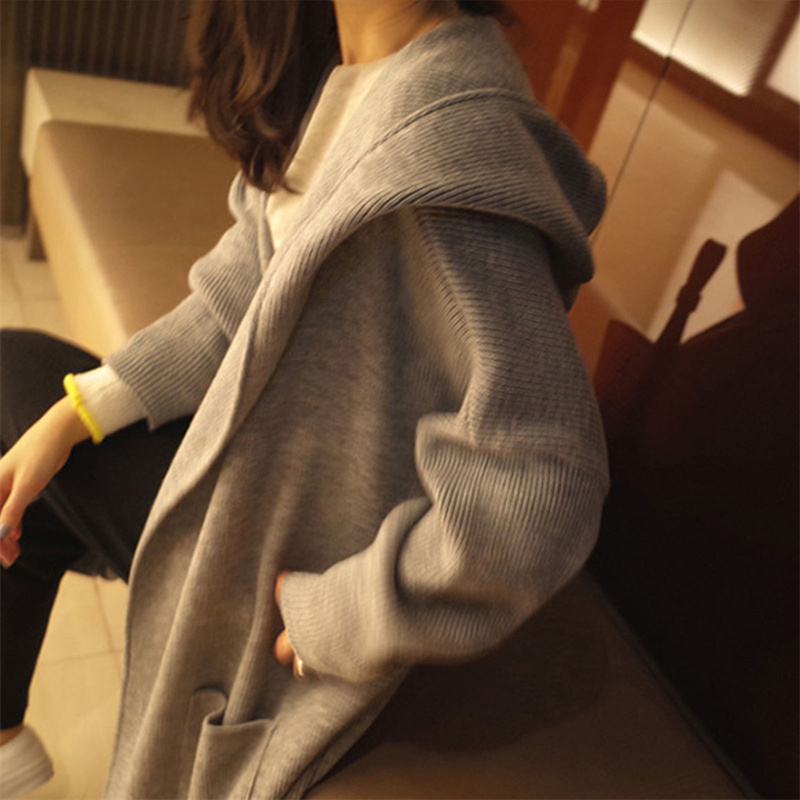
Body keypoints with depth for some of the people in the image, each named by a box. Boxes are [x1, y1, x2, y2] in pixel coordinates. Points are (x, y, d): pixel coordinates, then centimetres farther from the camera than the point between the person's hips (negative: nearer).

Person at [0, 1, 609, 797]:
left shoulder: (452, 136, -32)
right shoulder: (344, 73, -3)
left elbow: (534, 500, -37)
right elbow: (250, 287, 3)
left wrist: (334, 614, -22)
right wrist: (74, 413, -3)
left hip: (298, 545, -8)